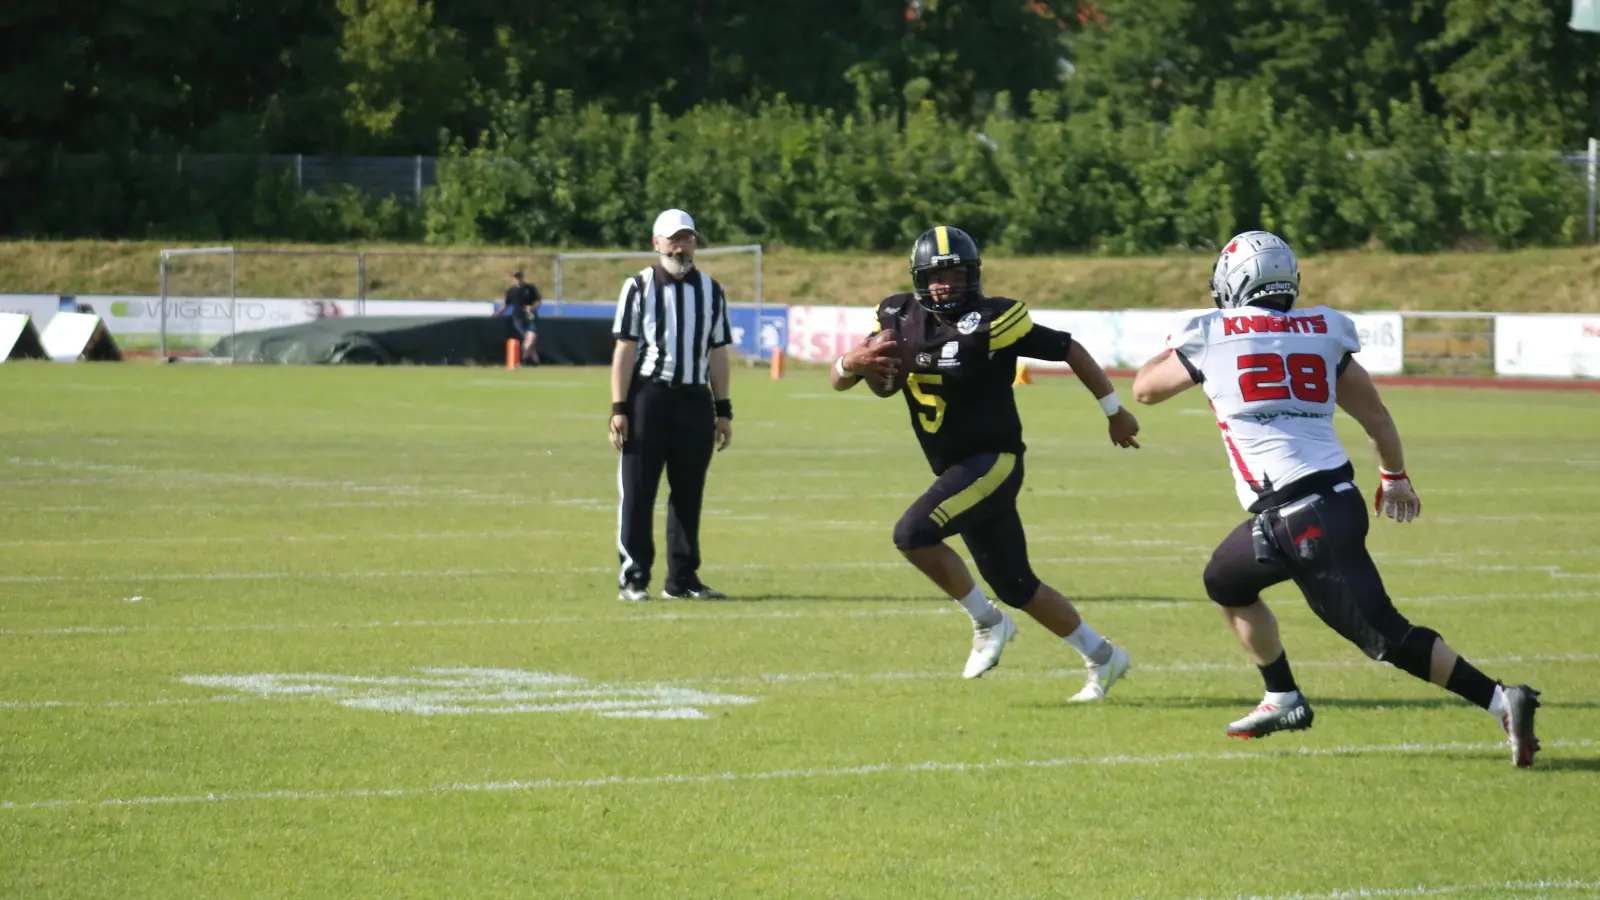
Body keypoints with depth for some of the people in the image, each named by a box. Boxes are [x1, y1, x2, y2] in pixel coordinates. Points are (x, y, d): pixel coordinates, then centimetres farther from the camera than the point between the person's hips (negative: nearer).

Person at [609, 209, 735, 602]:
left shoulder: (711, 290, 12)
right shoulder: (640, 286, 1)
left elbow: (717, 352, 14)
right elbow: (625, 350, -2)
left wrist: (723, 410, 10)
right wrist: (619, 409, -8)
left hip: (695, 399, 4)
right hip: (648, 396, -4)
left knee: (689, 494, 7)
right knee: (638, 492, -2)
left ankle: (682, 577, 15)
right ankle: (633, 579, 2)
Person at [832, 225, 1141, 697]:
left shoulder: (989, 322, -16)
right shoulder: (901, 319, 1)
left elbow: (1070, 350, -7)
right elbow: (838, 381, 2)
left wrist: (1115, 413, 0)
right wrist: (852, 363, -23)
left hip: (992, 461, -7)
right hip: (956, 470, 7)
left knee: (913, 534, -23)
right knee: (1015, 586, 13)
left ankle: (986, 622, -4)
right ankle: (1101, 657, 28)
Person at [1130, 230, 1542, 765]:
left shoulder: (1210, 336, 1)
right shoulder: (1320, 332, 11)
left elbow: (1145, 388, 19)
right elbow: (1376, 417, 19)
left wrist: (1172, 350, 40)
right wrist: (1394, 477, 36)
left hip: (1298, 519, -6)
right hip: (1337, 495, 6)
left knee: (1387, 635, -5)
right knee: (1226, 581, 27)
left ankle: (1502, 702, -15)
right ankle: (1283, 700, 31)